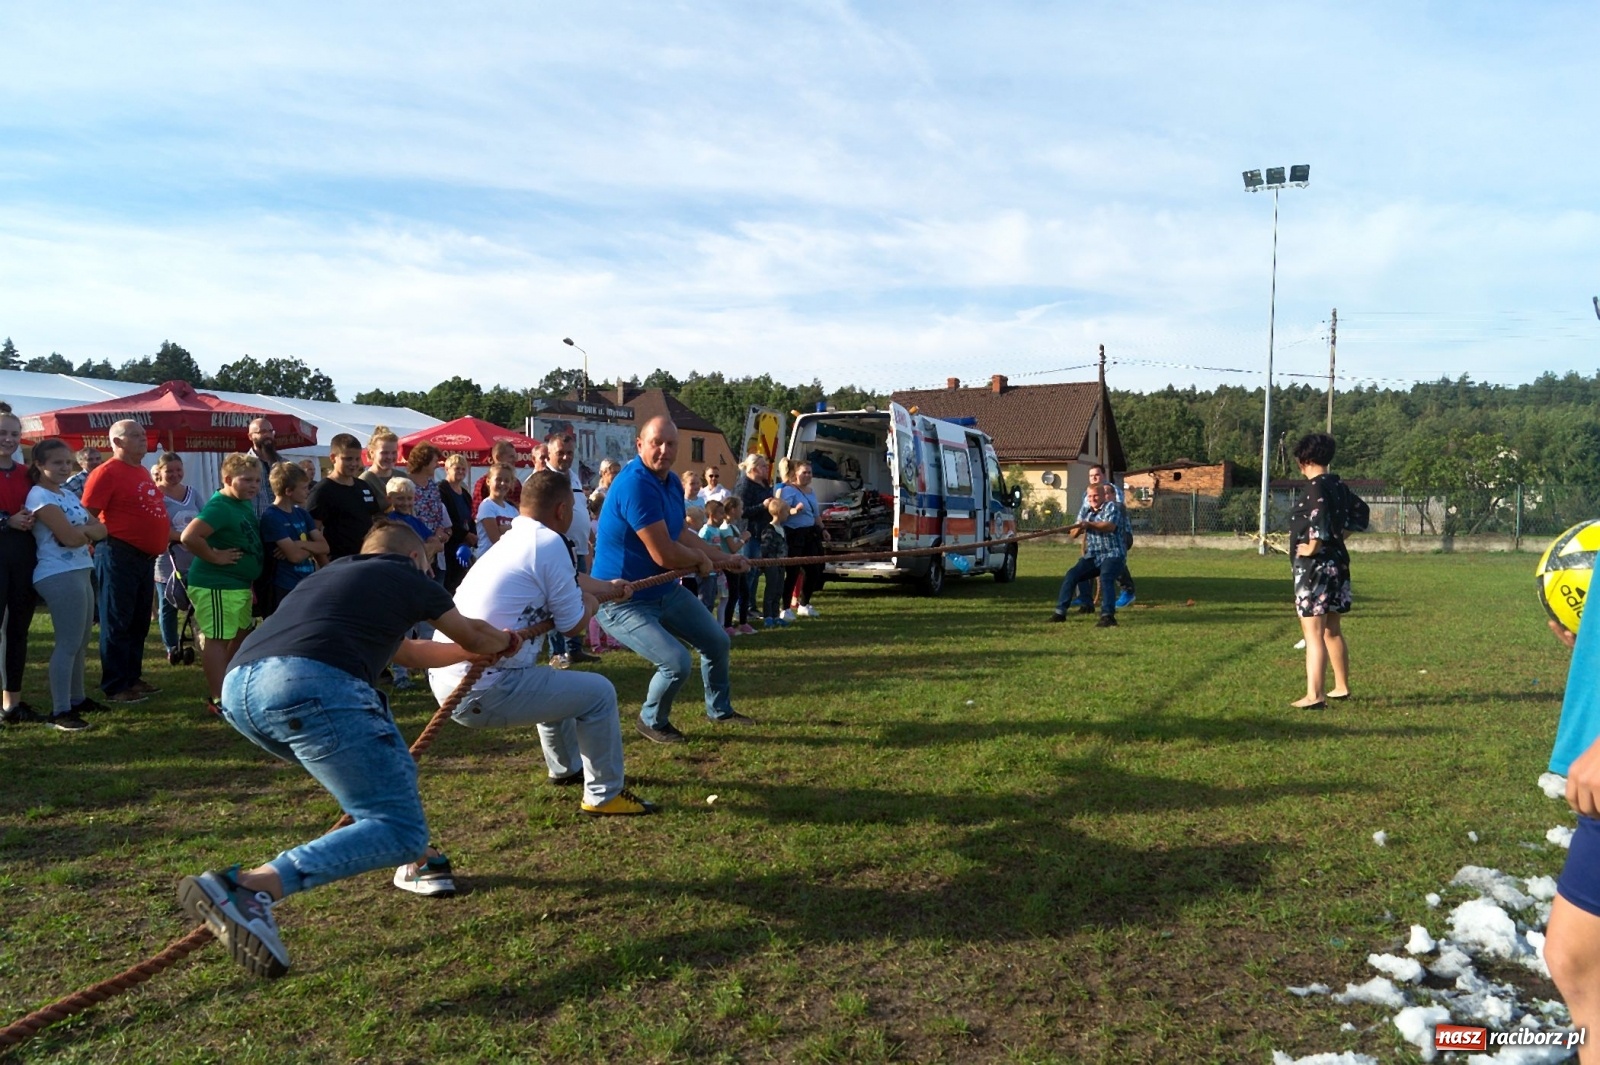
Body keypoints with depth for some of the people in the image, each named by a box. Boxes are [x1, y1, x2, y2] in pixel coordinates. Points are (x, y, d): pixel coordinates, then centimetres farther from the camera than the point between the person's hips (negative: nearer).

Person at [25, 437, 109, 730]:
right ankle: (60, 711, -6)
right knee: (69, 643, -9)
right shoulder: (40, 496, -10)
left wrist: (80, 530, -10)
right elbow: (70, 537, -19)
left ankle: (77, 698, 27)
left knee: (81, 641, 15)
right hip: (59, 576, -9)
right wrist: (88, 530, 2)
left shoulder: (68, 494, 17)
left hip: (79, 572, 9)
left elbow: (101, 530, 9)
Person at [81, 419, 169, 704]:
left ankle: (133, 677, 26)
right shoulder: (107, 472, -11)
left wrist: (168, 533, 20)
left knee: (140, 622, 15)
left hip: (146, 556, 9)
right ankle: (115, 686, 4)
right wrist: (108, 540, -16)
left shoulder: (143, 472, 15)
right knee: (117, 623, -2)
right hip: (119, 555, -9)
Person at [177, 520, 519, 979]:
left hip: (235, 688, 8)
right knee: (399, 829, -6)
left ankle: (418, 861, 35)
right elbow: (474, 635, 38)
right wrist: (506, 643, 61)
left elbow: (406, 652, 51)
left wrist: (470, 652, 65)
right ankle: (249, 888, -21)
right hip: (311, 686, -8)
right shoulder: (407, 577, 20)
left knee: (385, 756, 31)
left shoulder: (330, 573, 37)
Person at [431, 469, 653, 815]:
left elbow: (568, 579, 33)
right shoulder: (548, 543, -12)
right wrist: (590, 602, 15)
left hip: (445, 680, 10)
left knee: (553, 681, 33)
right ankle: (604, 795, 13)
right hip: (481, 693, -10)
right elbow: (573, 625, -5)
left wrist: (610, 588, 46)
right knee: (599, 692, 2)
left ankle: (566, 768, 51)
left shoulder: (512, 540, 16)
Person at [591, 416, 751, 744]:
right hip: (623, 601, -10)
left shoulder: (673, 482, 1)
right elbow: (664, 555, -31)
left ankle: (719, 709, 45)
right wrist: (702, 559, -11)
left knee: (717, 643, 19)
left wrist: (725, 559, 17)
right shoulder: (635, 484, -30)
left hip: (667, 590, 10)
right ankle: (652, 722, 10)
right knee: (677, 662, -22)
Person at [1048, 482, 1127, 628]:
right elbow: (1073, 533, 17)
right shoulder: (1089, 513, 19)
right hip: (1093, 556, 7)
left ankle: (1108, 616, -36)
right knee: (1071, 575, -5)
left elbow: (1110, 526, -22)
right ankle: (1060, 612, -1)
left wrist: (1089, 524, -32)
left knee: (1105, 580, -29)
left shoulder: (1111, 506, -3)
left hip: (1111, 554, -7)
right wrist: (1079, 527, -6)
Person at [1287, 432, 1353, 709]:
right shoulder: (1337, 485, 11)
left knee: (1313, 634, -9)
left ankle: (1314, 696, -11)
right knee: (1332, 631, 20)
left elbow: (1320, 514, -31)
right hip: (1337, 562, 9)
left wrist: (1314, 546, -20)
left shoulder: (1315, 487, -16)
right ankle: (1342, 687, 30)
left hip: (1315, 566, -9)